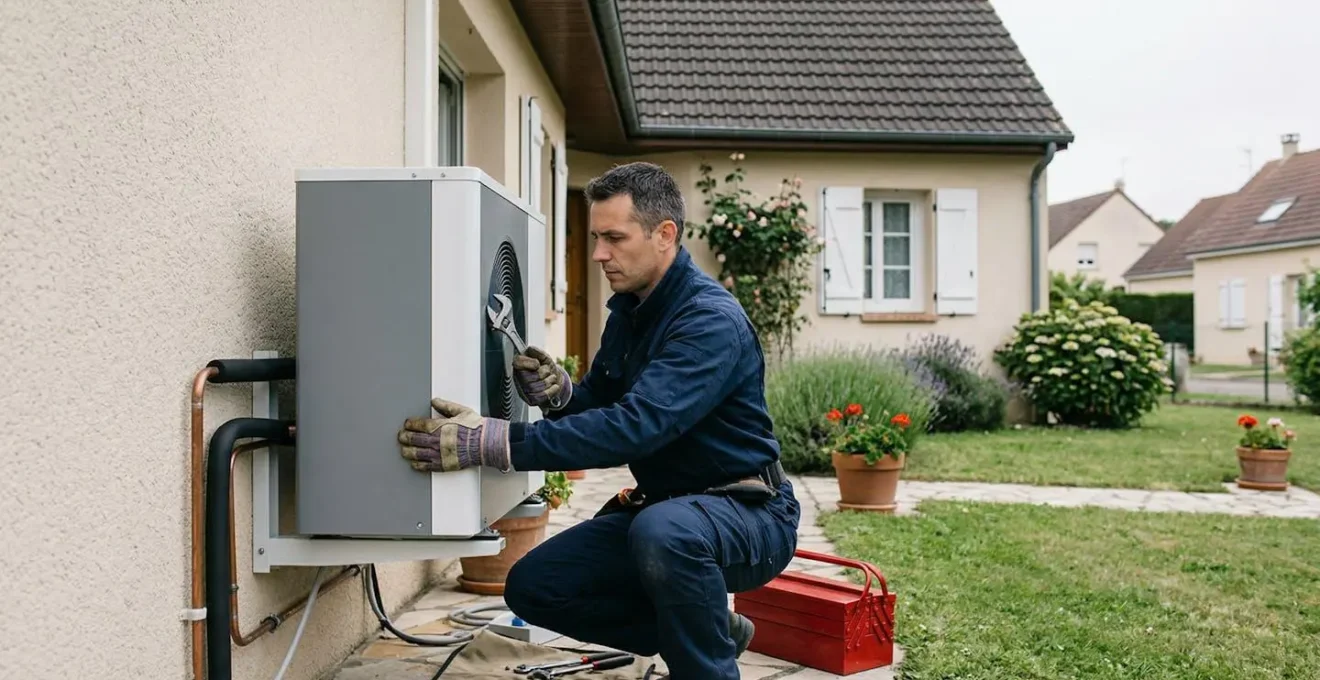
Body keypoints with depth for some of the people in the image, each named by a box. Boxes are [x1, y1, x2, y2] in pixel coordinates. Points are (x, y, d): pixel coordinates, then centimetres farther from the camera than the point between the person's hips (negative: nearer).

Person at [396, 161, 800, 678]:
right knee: (532, 587, -2)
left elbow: (636, 426, -34)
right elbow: (599, 407, 12)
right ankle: (711, 629, 11)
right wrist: (559, 395, -13)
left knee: (662, 531, -39)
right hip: (660, 510, 8)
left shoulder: (711, 320, -22)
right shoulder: (629, 310, 6)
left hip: (748, 514, -8)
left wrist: (493, 442, -39)